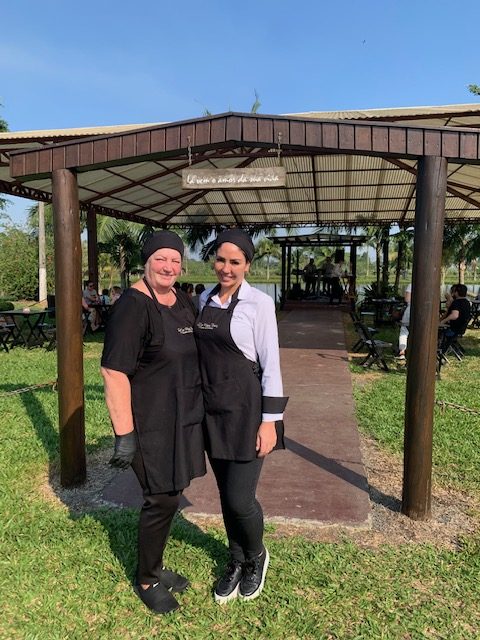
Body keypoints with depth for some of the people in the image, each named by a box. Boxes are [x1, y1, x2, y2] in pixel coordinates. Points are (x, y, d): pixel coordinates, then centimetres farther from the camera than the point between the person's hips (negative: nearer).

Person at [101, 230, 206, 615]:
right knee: (163, 500, 3)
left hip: (183, 417, 8)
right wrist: (124, 434, -23)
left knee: (169, 496, 18)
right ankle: (146, 581, 29)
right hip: (152, 422, -7)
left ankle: (156, 567, 40)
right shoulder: (133, 306, -18)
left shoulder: (183, 301, 7)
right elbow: (114, 372, -22)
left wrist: (198, 408, 22)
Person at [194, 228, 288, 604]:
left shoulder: (259, 303, -11)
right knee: (226, 492, 16)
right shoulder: (205, 299, 6)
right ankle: (237, 561, 40)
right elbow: (201, 353, 11)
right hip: (212, 409, 5)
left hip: (246, 410, -5)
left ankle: (257, 557, 33)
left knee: (240, 498, 0)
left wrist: (270, 420, -13)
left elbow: (271, 364, -11)